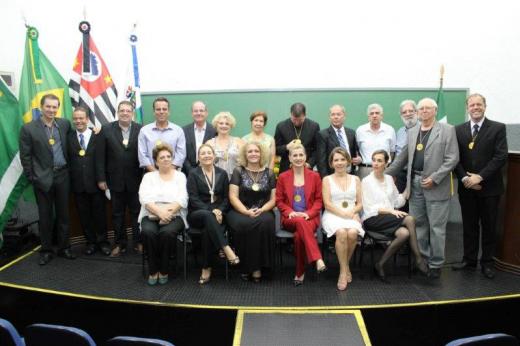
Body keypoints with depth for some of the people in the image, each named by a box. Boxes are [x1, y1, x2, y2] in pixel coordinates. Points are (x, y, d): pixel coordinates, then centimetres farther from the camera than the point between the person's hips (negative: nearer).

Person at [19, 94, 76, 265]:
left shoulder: (64, 124, 3)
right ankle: (46, 250, 20)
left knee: (63, 214, 10)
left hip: (62, 176, 3)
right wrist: (31, 178, -6)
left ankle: (64, 247, 22)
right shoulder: (28, 128, -6)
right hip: (42, 178, -3)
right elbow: (25, 156, -4)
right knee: (45, 216, 7)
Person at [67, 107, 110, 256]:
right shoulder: (68, 137, 4)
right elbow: (67, 159, -1)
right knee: (84, 215, 11)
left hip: (96, 183, -2)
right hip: (78, 184, 2)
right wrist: (69, 180, -9)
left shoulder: (97, 136, -2)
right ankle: (91, 242, 26)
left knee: (100, 214, 8)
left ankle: (102, 241, 24)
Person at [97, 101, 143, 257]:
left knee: (136, 212, 9)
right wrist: (101, 178, -3)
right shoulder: (106, 130, -1)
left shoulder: (141, 130, -4)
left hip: (135, 180, -1)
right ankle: (119, 244, 24)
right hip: (115, 180, 1)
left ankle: (138, 242, 22)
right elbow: (101, 156, -1)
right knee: (117, 214, 12)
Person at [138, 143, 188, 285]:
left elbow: (182, 200, -2)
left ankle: (164, 270, -12)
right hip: (151, 216, 1)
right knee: (148, 231, -31)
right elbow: (145, 199, -2)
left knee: (167, 232, -33)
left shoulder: (180, 175, 11)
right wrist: (160, 212, -18)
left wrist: (168, 212, -18)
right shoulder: (148, 176, 14)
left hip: (174, 216, -1)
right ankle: (153, 270, -12)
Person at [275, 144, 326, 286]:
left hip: (309, 217, 0)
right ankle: (318, 260, -45)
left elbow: (319, 200, 7)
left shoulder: (314, 176, 10)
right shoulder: (283, 177, 10)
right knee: (301, 222, -38)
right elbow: (279, 201, 8)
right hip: (290, 218, 0)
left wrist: (308, 213, -11)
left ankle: (300, 272, -24)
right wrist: (290, 212, -11)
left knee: (299, 235, -35)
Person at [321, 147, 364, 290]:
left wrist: (352, 212, -10)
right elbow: (327, 204, 0)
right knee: (341, 233, -34)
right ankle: (344, 270, -20)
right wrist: (343, 214, -14)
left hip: (352, 215, 2)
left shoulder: (355, 179, 18)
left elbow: (360, 204, 12)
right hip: (332, 215, -2)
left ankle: (345, 265, -7)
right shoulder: (327, 179, 11)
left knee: (352, 233, -32)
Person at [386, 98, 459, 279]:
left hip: (436, 185, -5)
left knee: (436, 227, 2)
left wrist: (434, 178, -16)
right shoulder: (412, 132, 13)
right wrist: (386, 174, 16)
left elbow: (452, 159, -8)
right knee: (418, 225, 10)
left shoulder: (447, 130, -2)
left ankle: (436, 264, 14)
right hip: (415, 183, 5)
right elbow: (403, 157, 18)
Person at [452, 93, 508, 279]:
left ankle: (487, 263, 19)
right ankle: (469, 260, 21)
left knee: (489, 227, 8)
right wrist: (464, 178, -12)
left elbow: (501, 156, -11)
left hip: (489, 187, -2)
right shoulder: (459, 130, 6)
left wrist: (480, 177, -18)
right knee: (469, 226, 10)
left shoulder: (498, 128, -3)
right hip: (466, 187, 2)